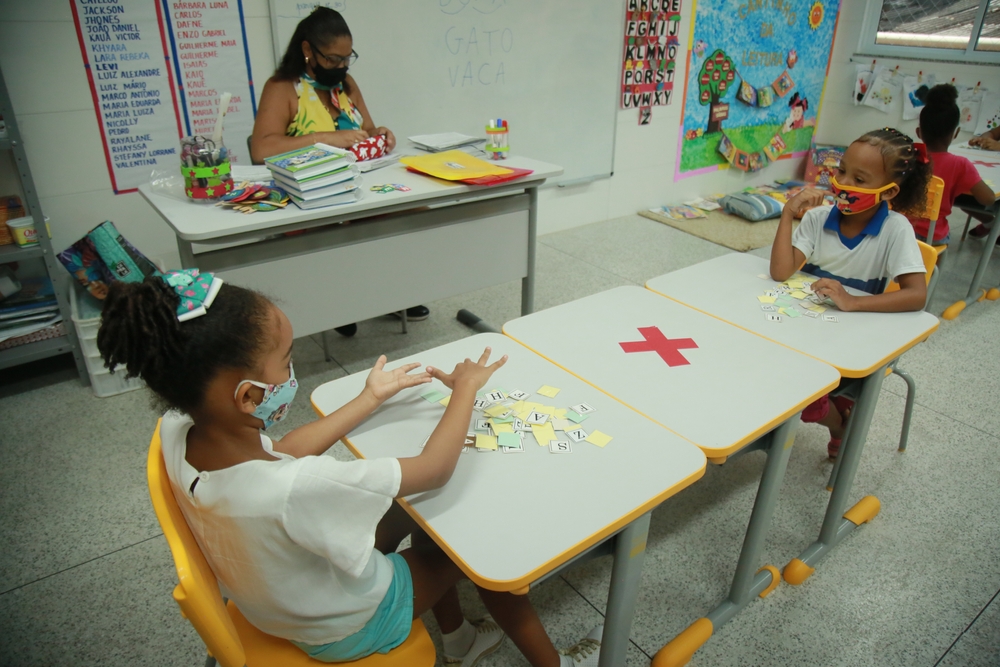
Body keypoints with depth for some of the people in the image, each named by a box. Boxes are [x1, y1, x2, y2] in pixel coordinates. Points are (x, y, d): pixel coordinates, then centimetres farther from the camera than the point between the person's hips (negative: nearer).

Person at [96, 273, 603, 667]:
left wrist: (372, 399, 1)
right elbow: (434, 470, -32)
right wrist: (465, 388, -15)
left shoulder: (177, 433, -22)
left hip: (268, 599, 7)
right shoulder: (297, 489, -45)